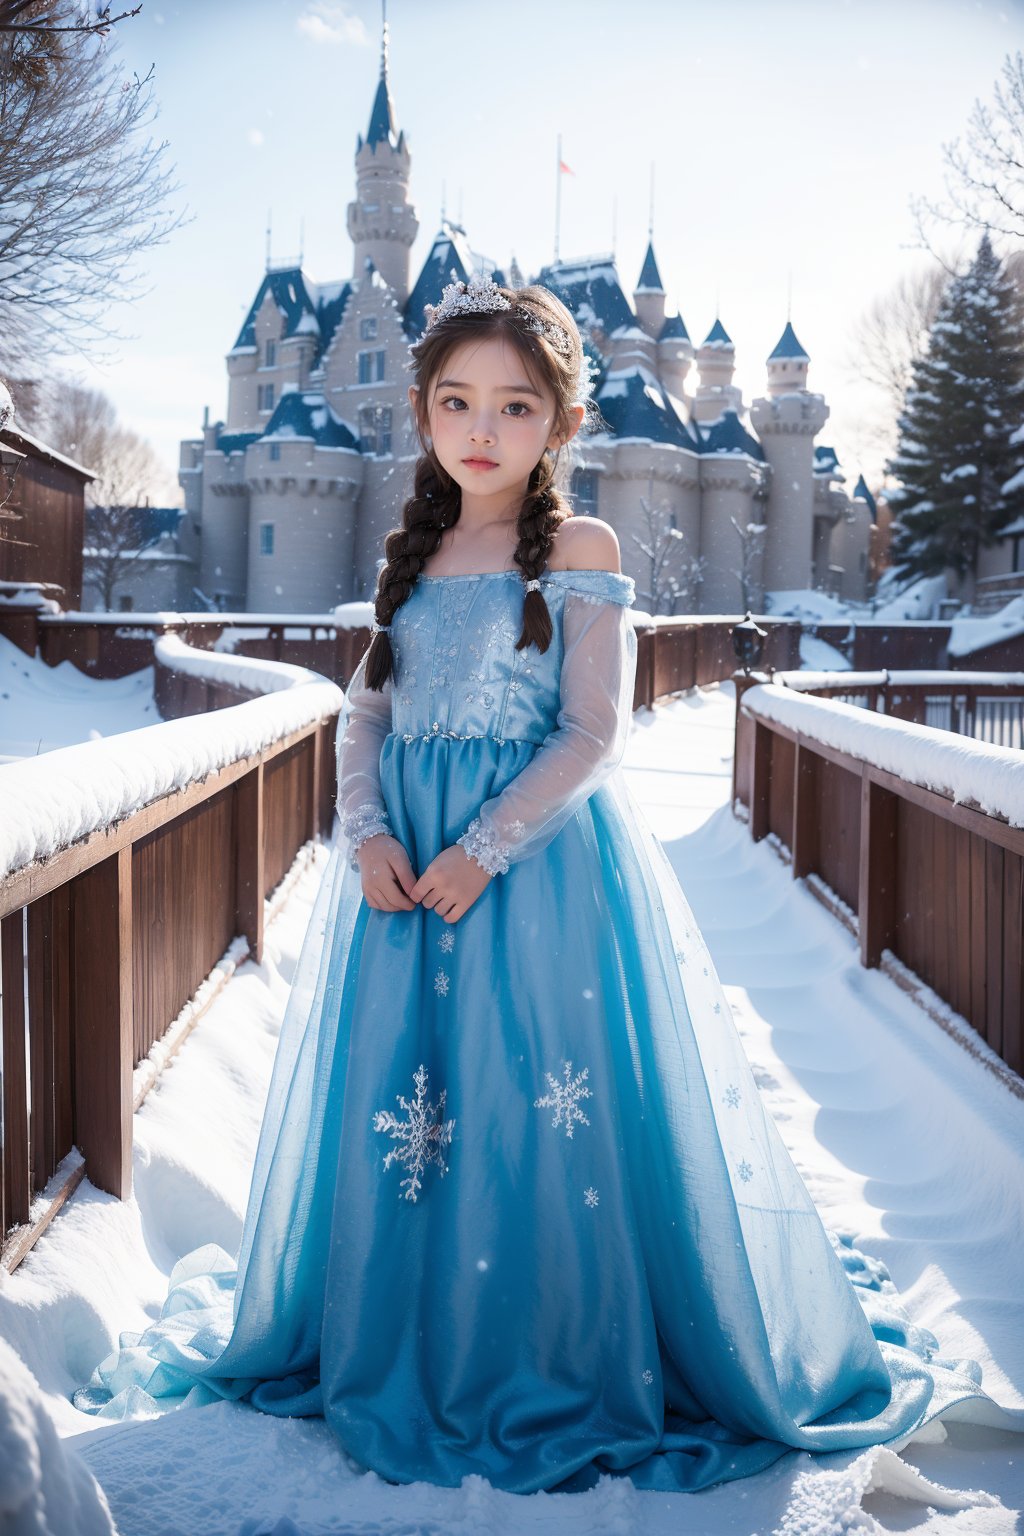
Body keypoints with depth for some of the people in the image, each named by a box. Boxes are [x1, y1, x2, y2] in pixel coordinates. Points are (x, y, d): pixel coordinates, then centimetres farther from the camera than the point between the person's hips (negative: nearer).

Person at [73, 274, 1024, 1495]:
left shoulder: (580, 551, -4)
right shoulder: (415, 551, 11)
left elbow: (593, 734, -10)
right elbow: (366, 710, 9)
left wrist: (483, 848, -18)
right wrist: (367, 834, -8)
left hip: (542, 856, -5)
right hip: (406, 858, 5)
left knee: (540, 1110, -1)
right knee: (393, 1104, 11)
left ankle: (563, 1363, 19)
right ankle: (402, 1347, 30)